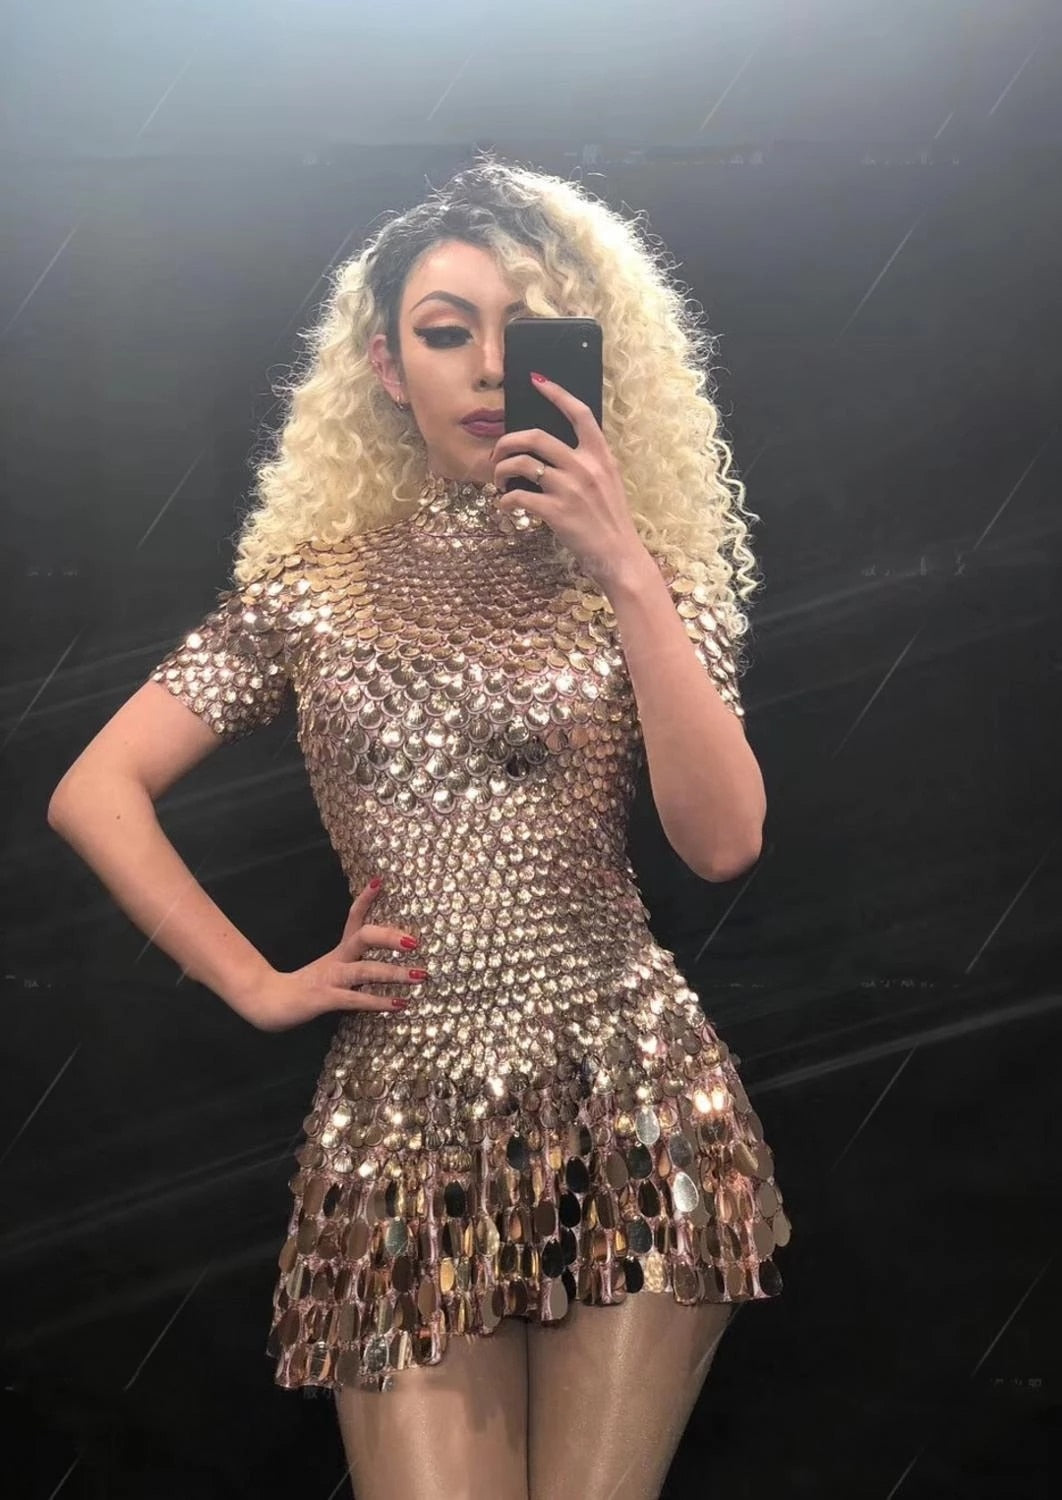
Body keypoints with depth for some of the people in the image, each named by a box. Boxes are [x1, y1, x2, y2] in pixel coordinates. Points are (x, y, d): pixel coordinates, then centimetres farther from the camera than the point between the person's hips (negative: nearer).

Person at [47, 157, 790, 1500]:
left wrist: (629, 575, -14)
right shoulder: (312, 590, 5)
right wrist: (263, 986, -2)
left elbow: (724, 840, -10)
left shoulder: (638, 582, 4)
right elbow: (96, 794, 3)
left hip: (629, 1100, 0)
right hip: (407, 1118, 0)